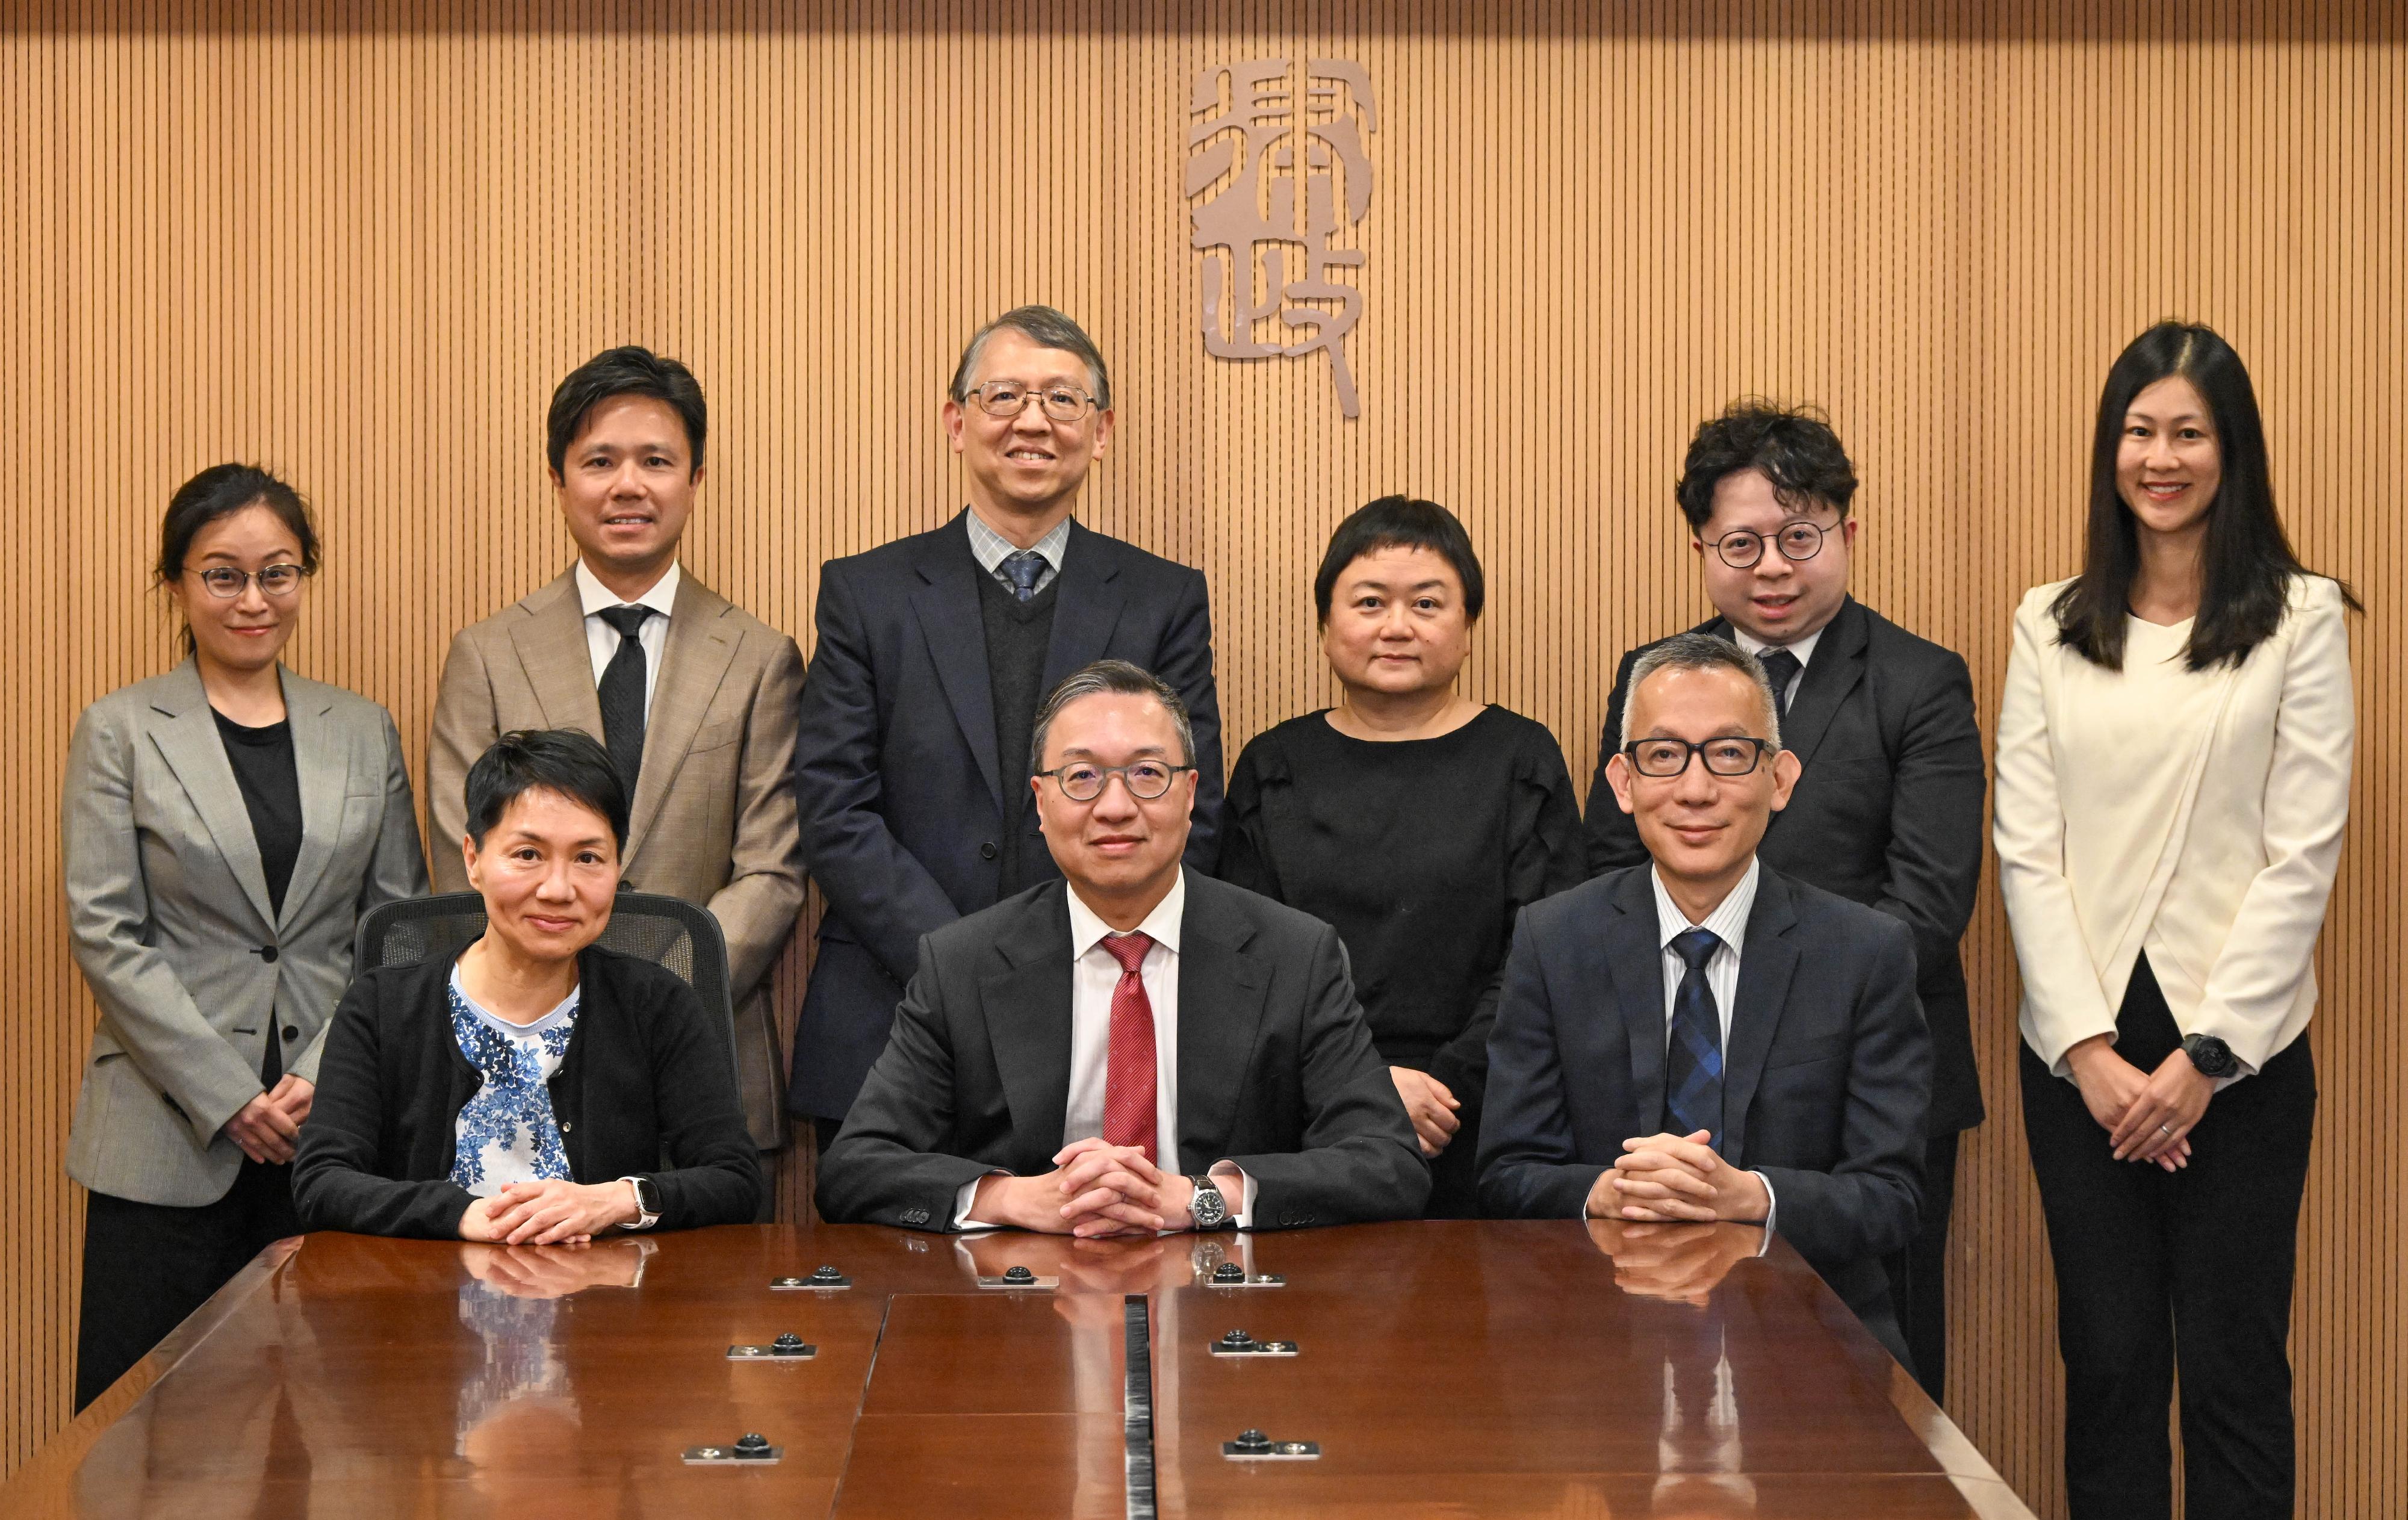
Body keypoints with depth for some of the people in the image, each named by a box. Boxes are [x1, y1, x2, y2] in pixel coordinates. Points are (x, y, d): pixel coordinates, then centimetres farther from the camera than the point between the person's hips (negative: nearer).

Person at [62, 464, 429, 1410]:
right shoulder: (119, 732, 3)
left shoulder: (365, 733, 11)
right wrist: (227, 1096, -11)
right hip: (169, 1133, -2)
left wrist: (324, 1076, -6)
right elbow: (106, 936, -4)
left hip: (331, 1126, 2)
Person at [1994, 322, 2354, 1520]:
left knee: (2234, 1373, 2)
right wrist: (2087, 1048, -7)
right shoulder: (2050, 626, 8)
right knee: (2108, 1361, 6)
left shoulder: (2302, 618, 1)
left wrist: (2206, 1057, -10)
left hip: (2239, 1051, -2)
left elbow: (2303, 853, -4)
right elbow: (2025, 847, 3)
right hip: (2080, 1049, 2)